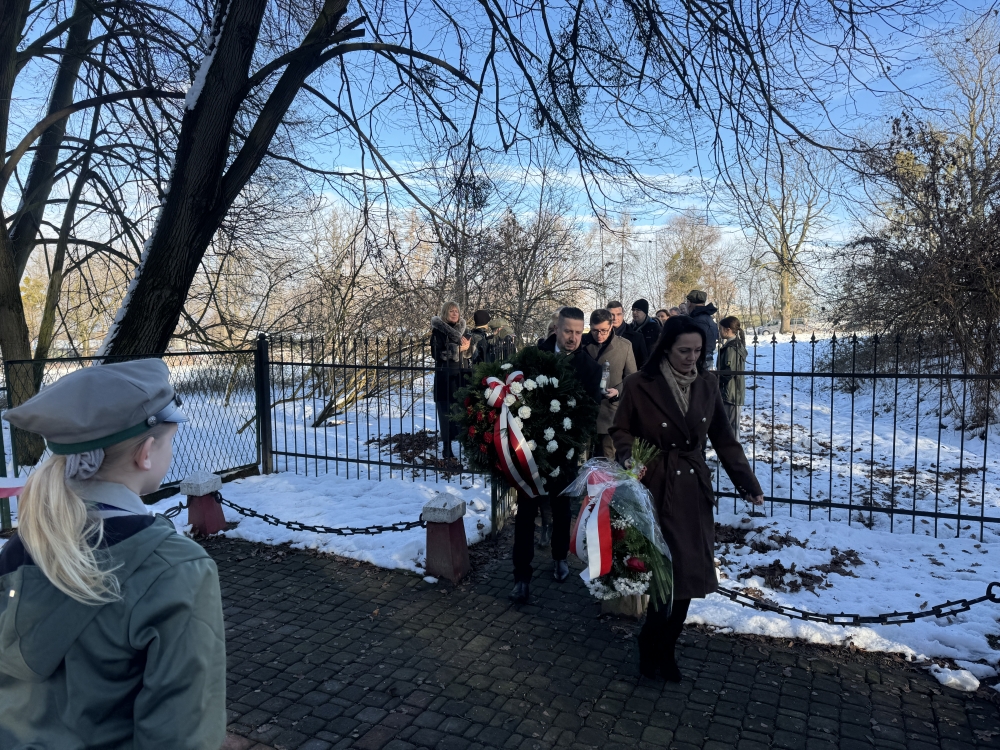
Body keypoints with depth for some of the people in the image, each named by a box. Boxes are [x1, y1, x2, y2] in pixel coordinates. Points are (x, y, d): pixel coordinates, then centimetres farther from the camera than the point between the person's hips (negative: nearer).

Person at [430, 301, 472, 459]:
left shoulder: (463, 331, 15)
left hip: (462, 376, 4)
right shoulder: (438, 331, -1)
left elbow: (471, 353, 18)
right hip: (445, 377, -4)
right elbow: (436, 354, -11)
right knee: (446, 412, -3)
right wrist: (459, 349, -13)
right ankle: (446, 448, 4)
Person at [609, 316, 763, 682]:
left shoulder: (707, 384, 3)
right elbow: (621, 431, 0)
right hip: (657, 490, -4)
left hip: (694, 490, 5)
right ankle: (653, 648, 21)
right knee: (669, 573, -5)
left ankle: (662, 650, 27)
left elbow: (724, 439, 8)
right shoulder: (640, 384, -10)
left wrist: (748, 483, 3)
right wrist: (628, 458, -20)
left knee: (688, 575, 7)